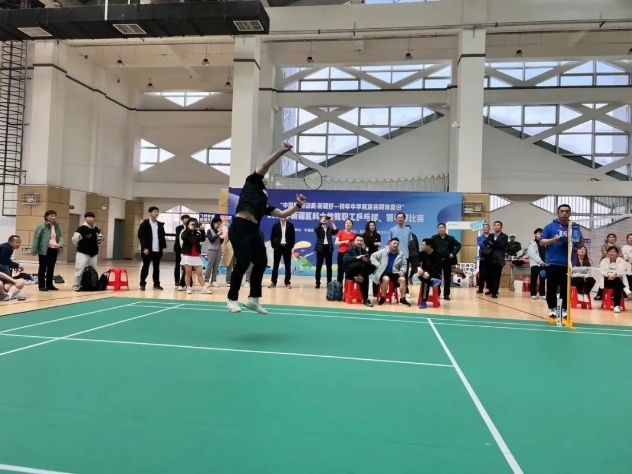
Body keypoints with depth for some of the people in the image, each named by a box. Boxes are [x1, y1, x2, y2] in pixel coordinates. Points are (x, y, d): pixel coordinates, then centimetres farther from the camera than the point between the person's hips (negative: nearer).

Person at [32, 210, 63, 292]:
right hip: (44, 250, -5)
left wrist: (60, 244, -16)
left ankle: (49, 284, 23)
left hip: (54, 250, 5)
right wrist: (35, 250, -9)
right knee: (43, 268, 4)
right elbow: (36, 238, -7)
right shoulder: (42, 226, -8)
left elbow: (60, 236, 5)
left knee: (51, 268, 13)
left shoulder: (57, 227, 8)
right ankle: (41, 285, 10)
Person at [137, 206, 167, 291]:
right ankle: (142, 284, 11)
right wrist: (144, 248, -16)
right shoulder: (144, 223, -3)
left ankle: (156, 284, 17)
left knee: (156, 268, 9)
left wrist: (163, 247, 5)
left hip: (158, 250, 5)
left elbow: (162, 236, 15)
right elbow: (141, 236, -8)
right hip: (148, 250, -4)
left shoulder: (160, 224, 13)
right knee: (145, 267, 3)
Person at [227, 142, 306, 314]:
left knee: (261, 263, 6)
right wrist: (282, 151, 0)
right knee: (243, 262, -12)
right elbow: (265, 165, 4)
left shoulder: (265, 203, 26)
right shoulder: (252, 183, 13)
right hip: (239, 228, -8)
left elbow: (283, 214, 22)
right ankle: (232, 299, 2)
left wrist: (298, 205, 12)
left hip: (253, 231, 8)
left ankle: (253, 299, 19)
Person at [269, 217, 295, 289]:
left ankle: (287, 282, 7)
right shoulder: (275, 226, 3)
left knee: (287, 266, 2)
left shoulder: (290, 225, 3)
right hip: (278, 247, 0)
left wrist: (291, 246, -3)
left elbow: (293, 237, 4)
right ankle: (273, 282, 10)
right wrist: (273, 246, -3)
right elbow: (272, 237, 4)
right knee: (275, 265, 4)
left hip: (287, 247, 0)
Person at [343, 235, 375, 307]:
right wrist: (356, 257, -33)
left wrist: (367, 260, -20)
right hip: (351, 271, -4)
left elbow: (369, 263, 5)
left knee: (373, 267, -28)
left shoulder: (365, 251, 15)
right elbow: (345, 259, -22)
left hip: (362, 271, 4)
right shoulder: (350, 250, -1)